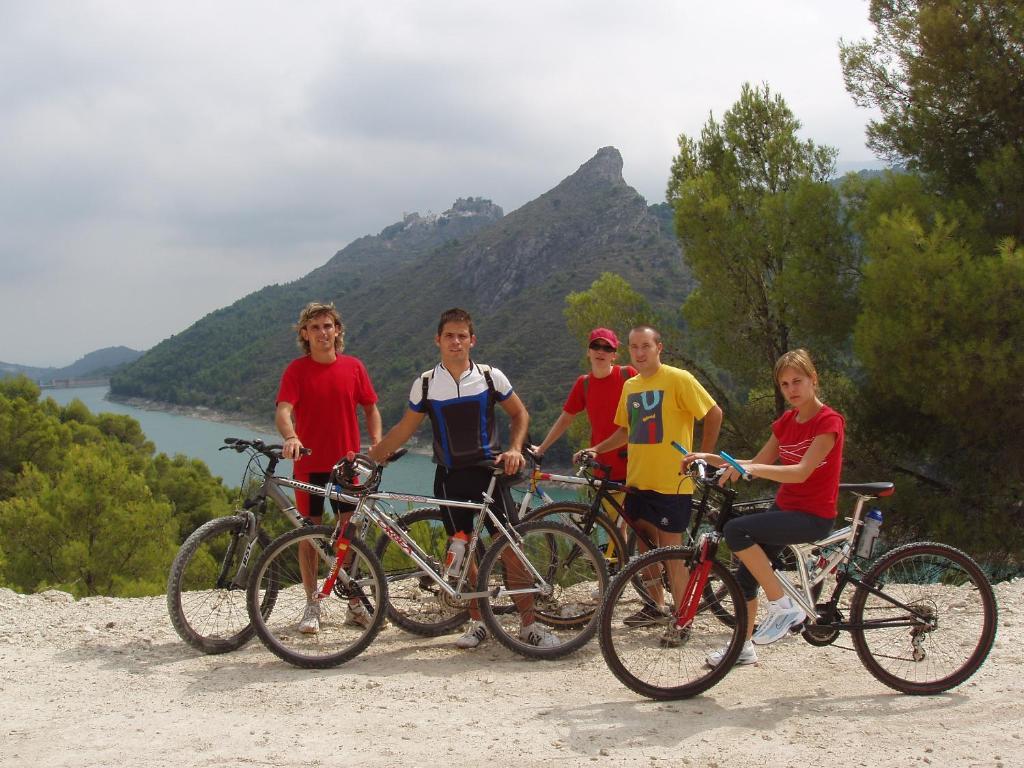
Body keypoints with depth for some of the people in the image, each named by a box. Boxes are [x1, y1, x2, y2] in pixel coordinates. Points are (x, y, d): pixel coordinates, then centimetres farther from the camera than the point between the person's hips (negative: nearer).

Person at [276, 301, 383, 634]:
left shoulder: (353, 367, 2)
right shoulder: (297, 370, -5)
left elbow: (371, 409, 10)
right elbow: (283, 411, -17)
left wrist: (377, 444, -5)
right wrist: (291, 438, -37)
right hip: (309, 463, -2)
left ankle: (355, 606, 16)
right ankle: (312, 606, 17)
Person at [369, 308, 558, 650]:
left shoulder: (491, 377, -2)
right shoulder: (425, 384, 1)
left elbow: (520, 414, 10)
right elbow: (404, 429, 9)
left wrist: (514, 449, -5)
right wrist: (368, 457, 3)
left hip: (488, 471, -1)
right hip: (450, 477, 2)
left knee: (509, 547, -6)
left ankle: (529, 623, 3)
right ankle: (477, 623, 19)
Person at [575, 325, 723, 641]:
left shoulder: (678, 379, -10)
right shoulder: (630, 386, 12)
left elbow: (714, 414, -9)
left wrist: (702, 456, -9)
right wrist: (597, 449, 9)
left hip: (672, 481, -7)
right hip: (638, 480, 7)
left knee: (671, 549, -3)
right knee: (645, 544, 15)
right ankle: (657, 606, 30)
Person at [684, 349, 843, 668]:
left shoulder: (829, 421, -16)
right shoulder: (787, 420, 9)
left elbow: (801, 472, -28)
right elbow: (759, 465, 10)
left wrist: (751, 468, -38)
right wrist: (715, 459, -3)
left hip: (813, 517, -8)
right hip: (784, 508, 8)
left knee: (736, 530, -27)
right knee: (745, 576, 8)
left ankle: (784, 607, -16)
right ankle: (744, 647, 26)